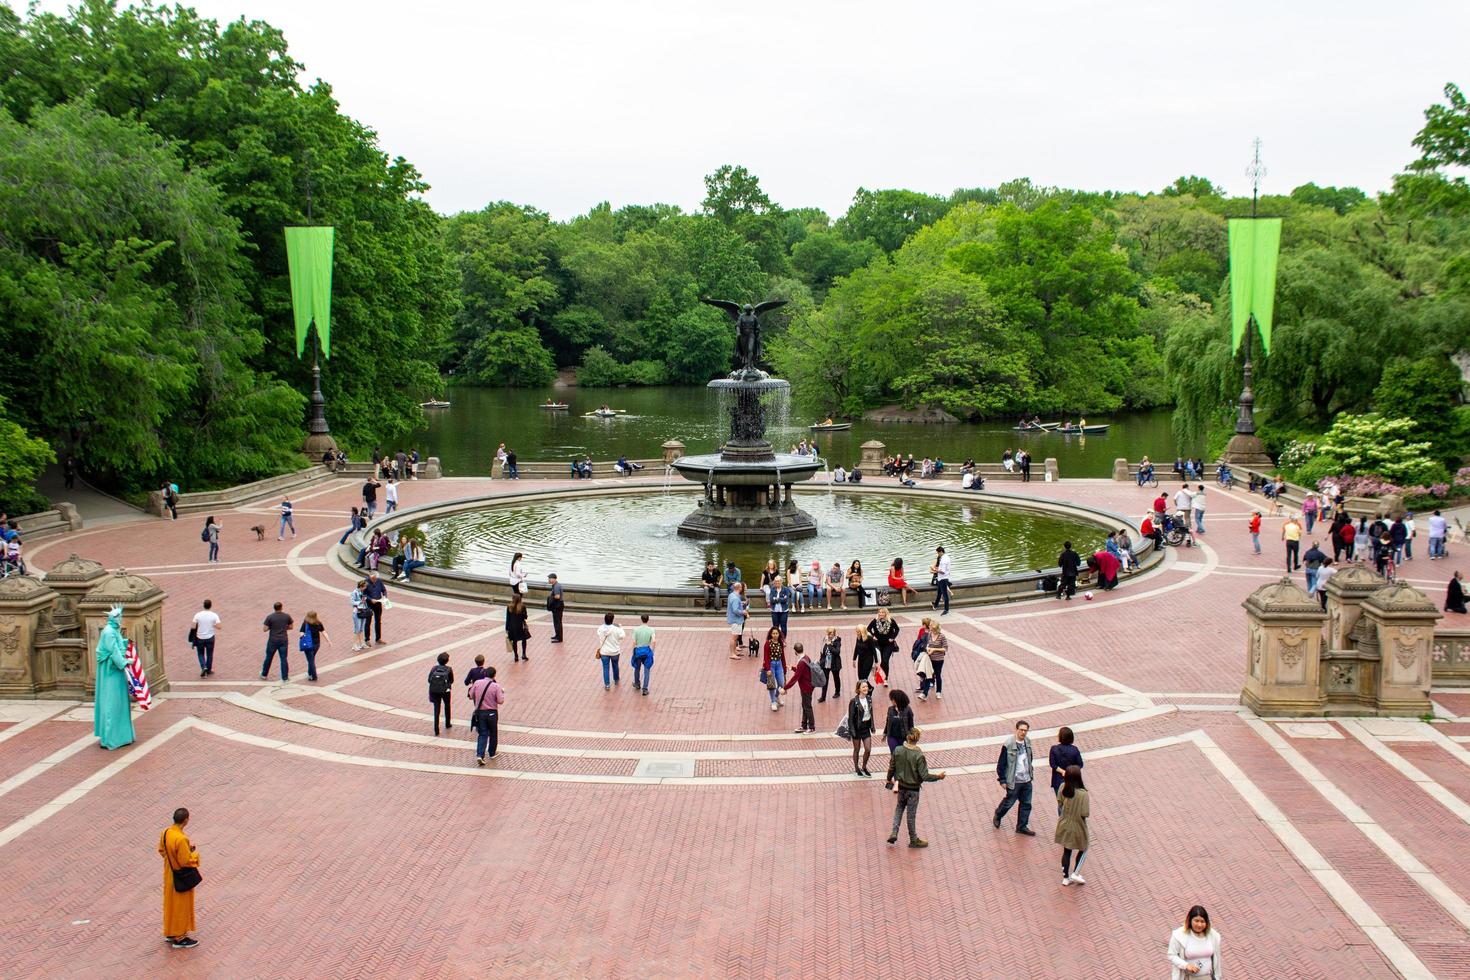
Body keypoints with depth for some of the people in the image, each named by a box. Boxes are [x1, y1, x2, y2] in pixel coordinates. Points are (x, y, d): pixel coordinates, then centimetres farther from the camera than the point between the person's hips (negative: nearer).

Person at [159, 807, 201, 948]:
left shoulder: (165, 832, -8)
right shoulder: (181, 839, -33)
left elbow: (161, 851, 7)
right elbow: (186, 861, -27)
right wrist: (195, 853, -9)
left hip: (169, 874, 8)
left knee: (170, 903, 22)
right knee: (182, 906, 8)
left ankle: (170, 933, 37)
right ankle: (180, 938, 21)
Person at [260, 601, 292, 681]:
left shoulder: (270, 617, -12)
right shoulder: (287, 616, -5)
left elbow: (264, 629, -11)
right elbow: (291, 627, 6)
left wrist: (270, 627, 7)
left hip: (273, 641, -1)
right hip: (283, 641, 1)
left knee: (269, 658, 15)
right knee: (283, 659, 5)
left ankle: (264, 675, 31)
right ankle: (285, 677, 4)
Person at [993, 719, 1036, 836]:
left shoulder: (1027, 742, 0)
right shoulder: (1008, 744, -19)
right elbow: (1001, 763, -14)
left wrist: (1030, 767, 15)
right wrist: (1002, 780, -12)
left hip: (1026, 780, 6)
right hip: (1014, 781, -6)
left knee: (1026, 804, 10)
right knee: (1009, 802, 10)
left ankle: (1022, 827, 24)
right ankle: (997, 816, 38)